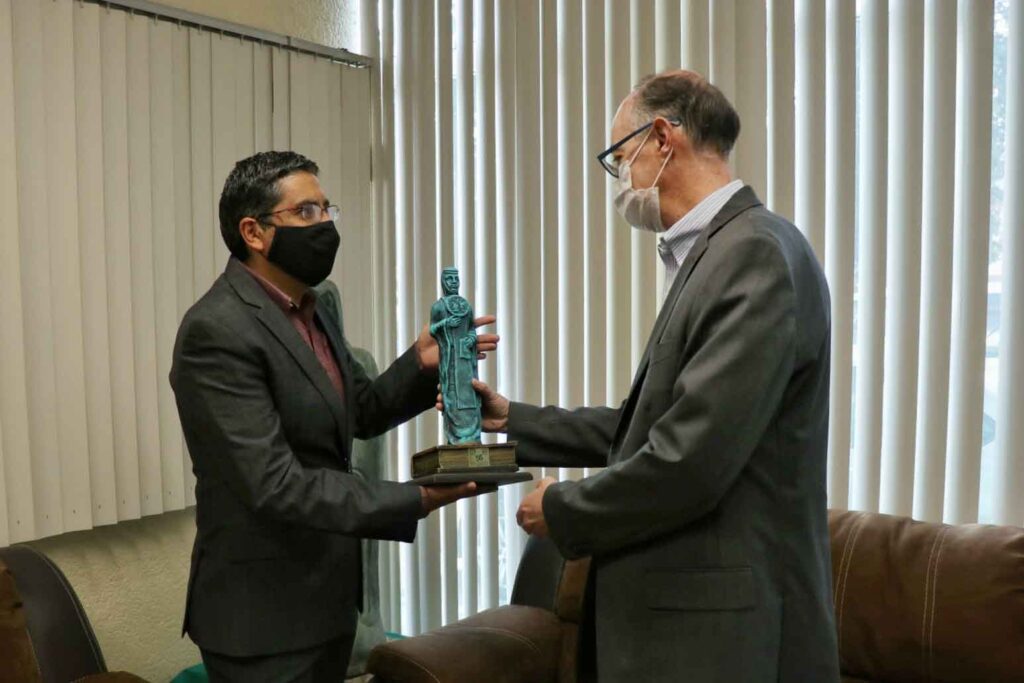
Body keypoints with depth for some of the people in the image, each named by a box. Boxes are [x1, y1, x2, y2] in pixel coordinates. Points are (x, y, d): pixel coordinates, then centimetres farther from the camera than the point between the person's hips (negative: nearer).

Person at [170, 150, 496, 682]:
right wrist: (414, 500, -25)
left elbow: (363, 412, 13)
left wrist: (421, 363, -5)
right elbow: (276, 487, -26)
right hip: (264, 613, -8)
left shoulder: (310, 310, 6)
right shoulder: (218, 331, -21)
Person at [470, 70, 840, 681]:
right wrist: (515, 421, 13)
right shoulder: (717, 253, 10)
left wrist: (562, 510, -10)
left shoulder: (755, 251, -20)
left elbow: (691, 462, -26)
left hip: (721, 629, -8)